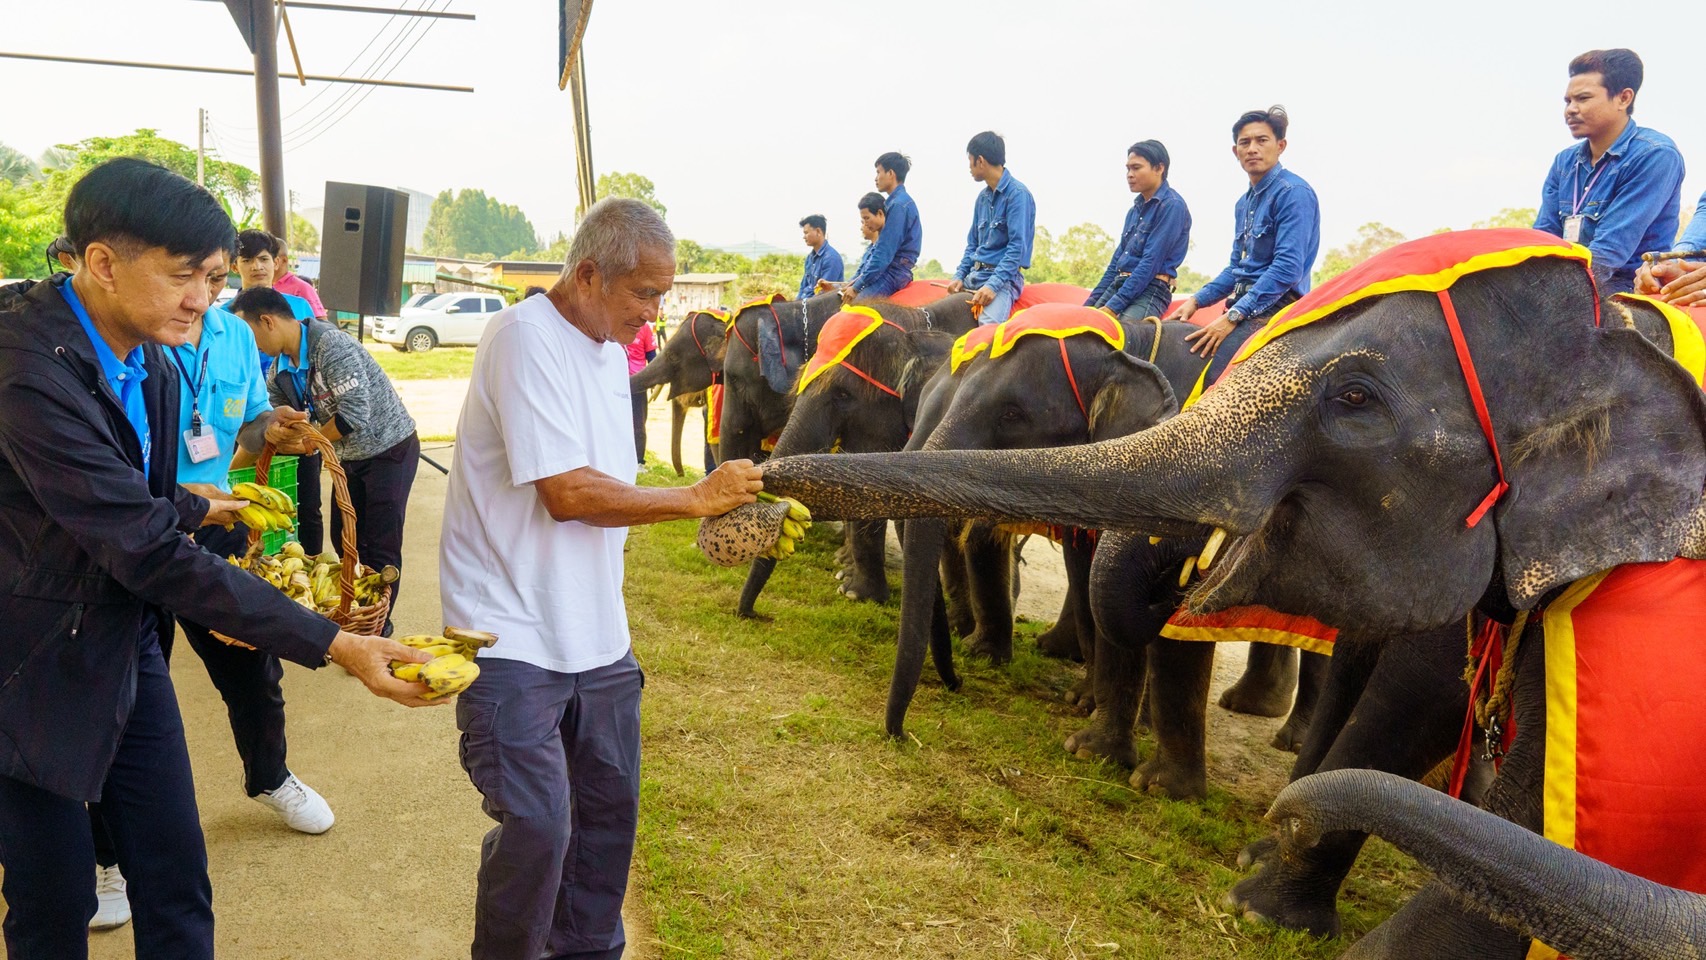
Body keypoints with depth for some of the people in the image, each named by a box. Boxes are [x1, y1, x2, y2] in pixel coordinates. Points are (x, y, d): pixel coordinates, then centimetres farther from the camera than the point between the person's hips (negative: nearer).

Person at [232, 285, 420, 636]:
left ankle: (379, 628, 9)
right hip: (351, 457, 9)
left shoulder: (331, 345, -25)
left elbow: (356, 415, -29)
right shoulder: (281, 370, 2)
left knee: (381, 545, -3)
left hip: (390, 448, -9)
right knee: (345, 539, 13)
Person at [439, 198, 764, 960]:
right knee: (537, 827, -9)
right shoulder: (527, 338, -17)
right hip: (516, 637, -8)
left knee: (608, 809, 15)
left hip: (593, 634, 8)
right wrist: (698, 498, -17)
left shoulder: (609, 346, 10)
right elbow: (566, 493, -23)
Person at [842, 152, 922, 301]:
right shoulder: (893, 202, 18)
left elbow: (884, 253, -18)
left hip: (892, 275, -10)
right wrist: (856, 279, 10)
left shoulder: (899, 205, -13)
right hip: (884, 271, 10)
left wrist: (857, 287, -17)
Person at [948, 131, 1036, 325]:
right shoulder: (983, 196, 14)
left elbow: (1017, 246, -17)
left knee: (989, 324, -32)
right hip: (975, 275, 8)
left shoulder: (1017, 193, -10)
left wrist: (993, 285, -25)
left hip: (1002, 277, -8)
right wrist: (959, 276, 4)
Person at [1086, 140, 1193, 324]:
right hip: (1118, 285, 8)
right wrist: (1090, 304, 15)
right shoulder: (1135, 209, 18)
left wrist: (1113, 306, -19)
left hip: (1150, 290, -8)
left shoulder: (1172, 205, -7)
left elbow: (1151, 262, -15)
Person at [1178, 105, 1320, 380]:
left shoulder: (1293, 193, -9)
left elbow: (1288, 268, -18)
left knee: (1210, 378, -27)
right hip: (1245, 308, 9)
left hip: (1277, 306, -9)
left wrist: (1233, 315, -22)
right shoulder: (1244, 203, 19)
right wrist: (1197, 300, 9)